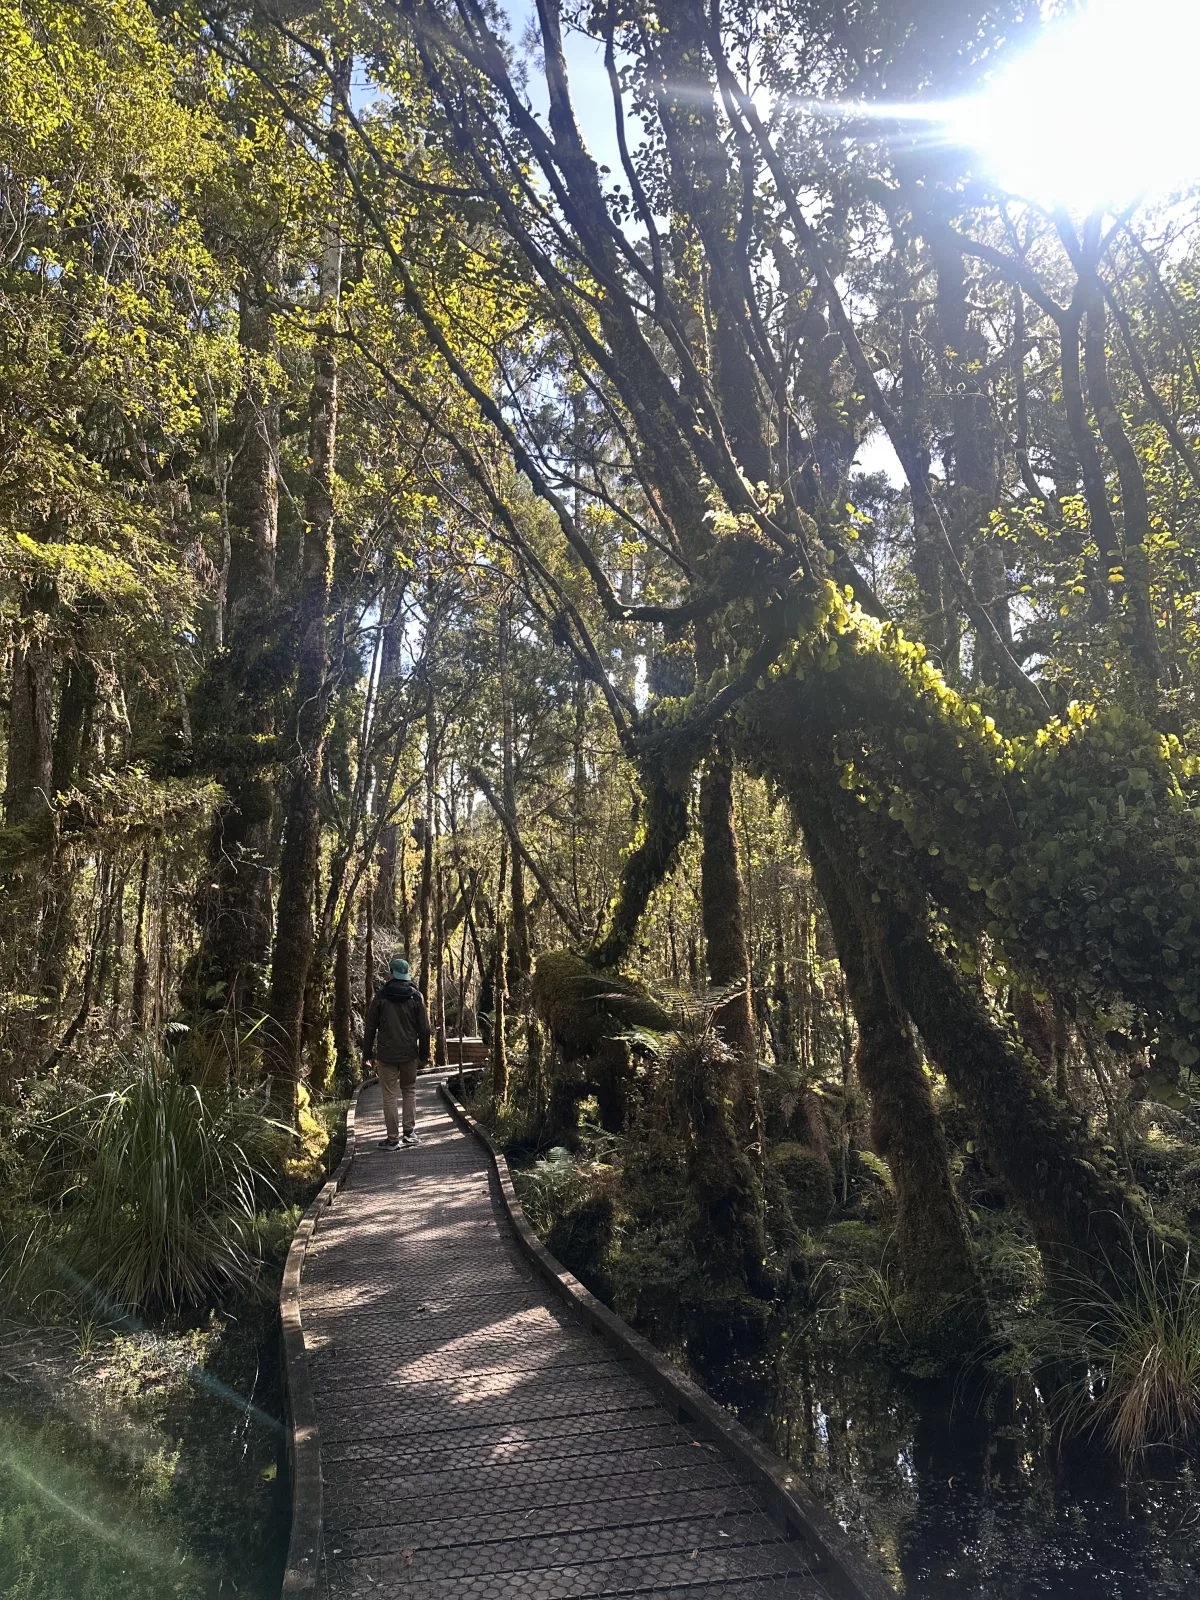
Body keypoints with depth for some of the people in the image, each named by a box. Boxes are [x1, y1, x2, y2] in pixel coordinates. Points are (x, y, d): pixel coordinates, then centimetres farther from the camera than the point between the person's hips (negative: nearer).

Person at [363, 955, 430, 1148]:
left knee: (389, 1096, 3)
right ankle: (410, 1132, 15)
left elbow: (370, 1028, -2)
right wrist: (424, 1054, 10)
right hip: (409, 1055, 2)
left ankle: (393, 1138, 5)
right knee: (409, 1091, 18)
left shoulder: (381, 997, -4)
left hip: (386, 1056, -2)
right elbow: (424, 1029, 1)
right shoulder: (416, 997, 0)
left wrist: (367, 1055, 5)